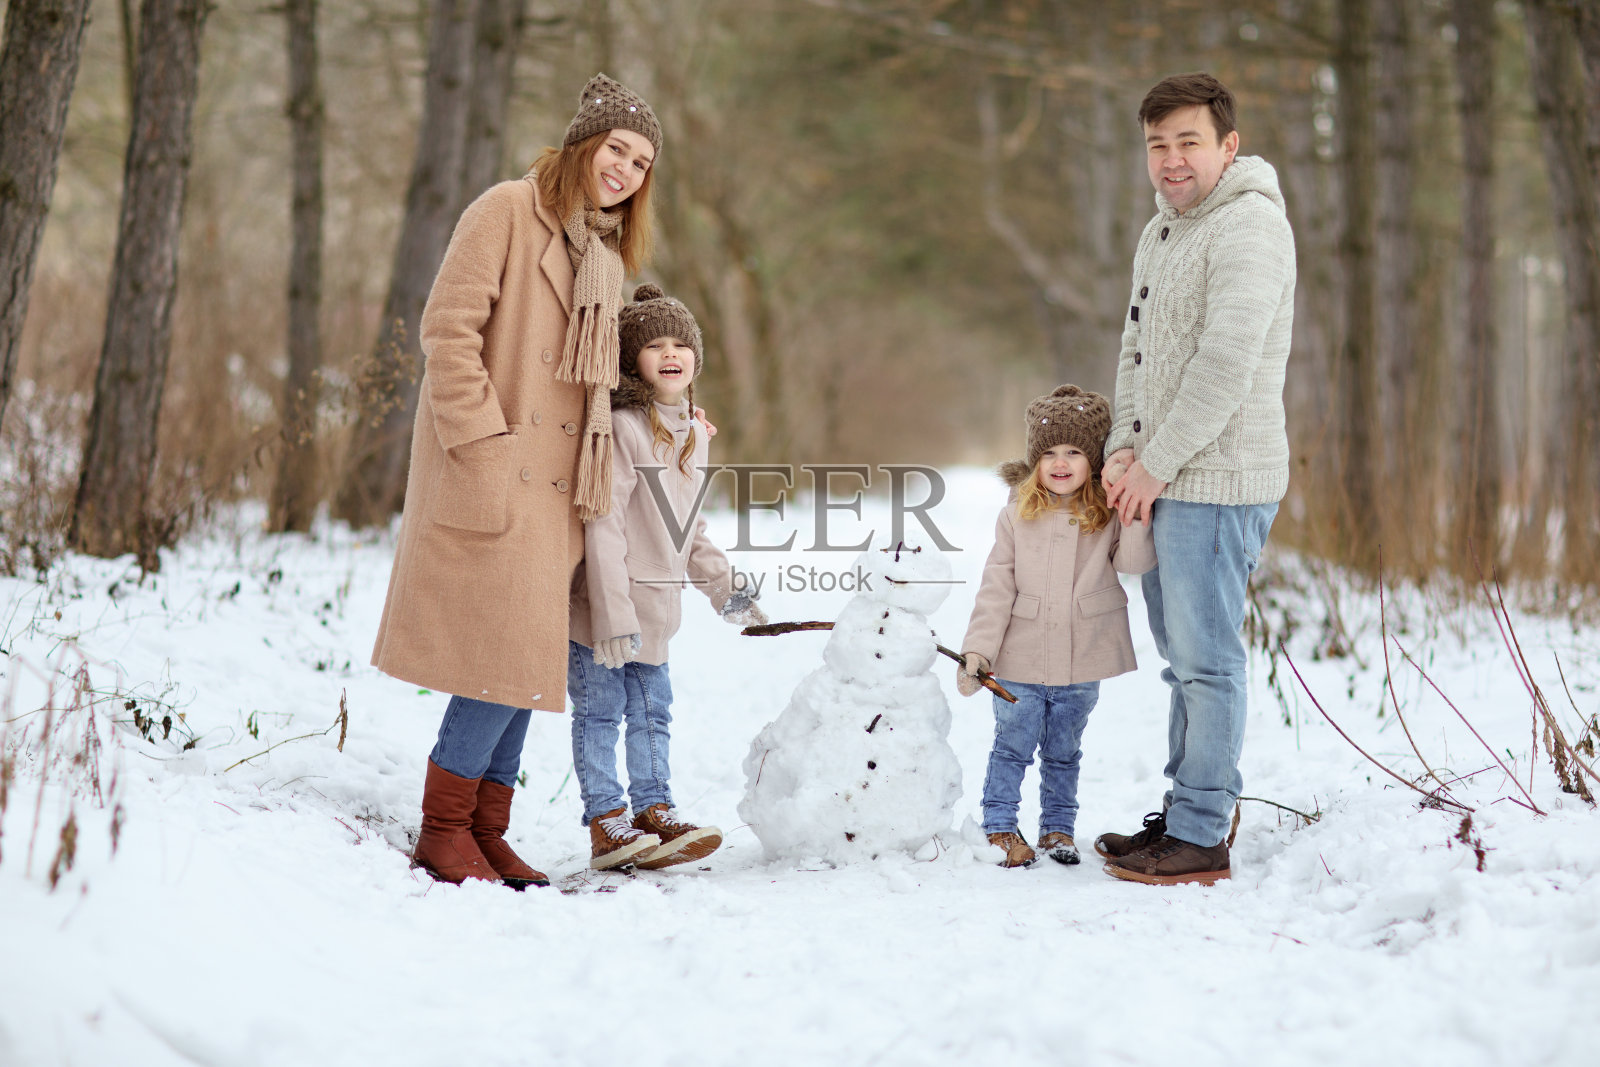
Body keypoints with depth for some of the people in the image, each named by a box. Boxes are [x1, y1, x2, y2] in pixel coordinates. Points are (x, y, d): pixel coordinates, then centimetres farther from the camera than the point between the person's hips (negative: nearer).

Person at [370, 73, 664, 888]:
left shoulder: (609, 251, 19)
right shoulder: (507, 213, -5)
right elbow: (448, 330, -12)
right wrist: (482, 442, -17)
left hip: (557, 484, 8)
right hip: (494, 478, -8)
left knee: (527, 660, 7)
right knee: (506, 655, -11)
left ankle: (485, 833, 15)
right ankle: (443, 830, 0)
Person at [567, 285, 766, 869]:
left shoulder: (692, 437, 10)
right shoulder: (622, 429, -16)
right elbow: (603, 527, -20)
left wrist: (725, 588, 20)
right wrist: (614, 616, -22)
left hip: (654, 607, 8)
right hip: (602, 607, -8)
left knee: (652, 709, 14)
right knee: (600, 710, 1)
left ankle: (656, 810, 22)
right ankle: (605, 821, 7)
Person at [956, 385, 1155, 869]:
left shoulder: (1107, 516, -1)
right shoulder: (1017, 515, -1)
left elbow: (1134, 563, -17)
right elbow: (996, 588, -1)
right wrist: (977, 649, -6)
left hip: (1081, 665, 1)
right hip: (1020, 662, -1)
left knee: (1063, 751, 14)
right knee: (1013, 746, 5)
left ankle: (1058, 827, 27)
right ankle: (999, 828, 16)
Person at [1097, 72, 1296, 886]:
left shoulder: (1248, 226, -14)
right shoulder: (1161, 232, 17)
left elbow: (1225, 368, -20)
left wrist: (1156, 466, -15)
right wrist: (1123, 447, 4)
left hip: (1218, 482, -9)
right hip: (1164, 482, 9)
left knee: (1206, 658, -5)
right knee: (1182, 656, 15)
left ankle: (1201, 838, 2)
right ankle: (1182, 811, 25)